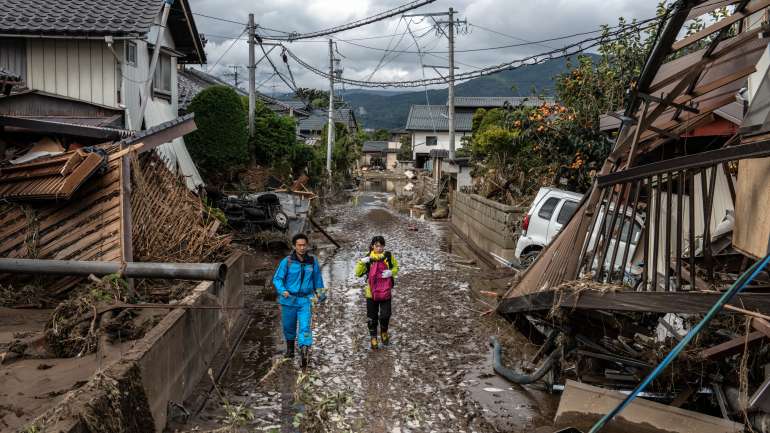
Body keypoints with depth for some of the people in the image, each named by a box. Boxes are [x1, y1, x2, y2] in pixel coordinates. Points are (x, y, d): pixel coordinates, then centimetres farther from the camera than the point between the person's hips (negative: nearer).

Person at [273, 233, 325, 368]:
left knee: (305, 326, -15)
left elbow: (317, 278, 17)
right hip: (289, 300, 0)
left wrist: (320, 292, 22)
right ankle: (290, 348, 40)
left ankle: (304, 351, -21)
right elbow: (277, 278, -6)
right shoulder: (287, 261, -8)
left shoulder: (312, 261, 1)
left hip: (305, 300, 0)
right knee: (288, 325, 15)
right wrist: (283, 291, -22)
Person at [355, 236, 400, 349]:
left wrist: (391, 272, -11)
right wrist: (361, 262, -23)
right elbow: (358, 273, -6)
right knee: (372, 317, 9)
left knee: (385, 315, 0)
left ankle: (384, 333, 30)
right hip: (371, 292, 0)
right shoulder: (368, 258, -6)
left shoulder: (388, 256, -4)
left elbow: (396, 267, 10)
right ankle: (373, 337, 28)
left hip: (386, 292, 0)